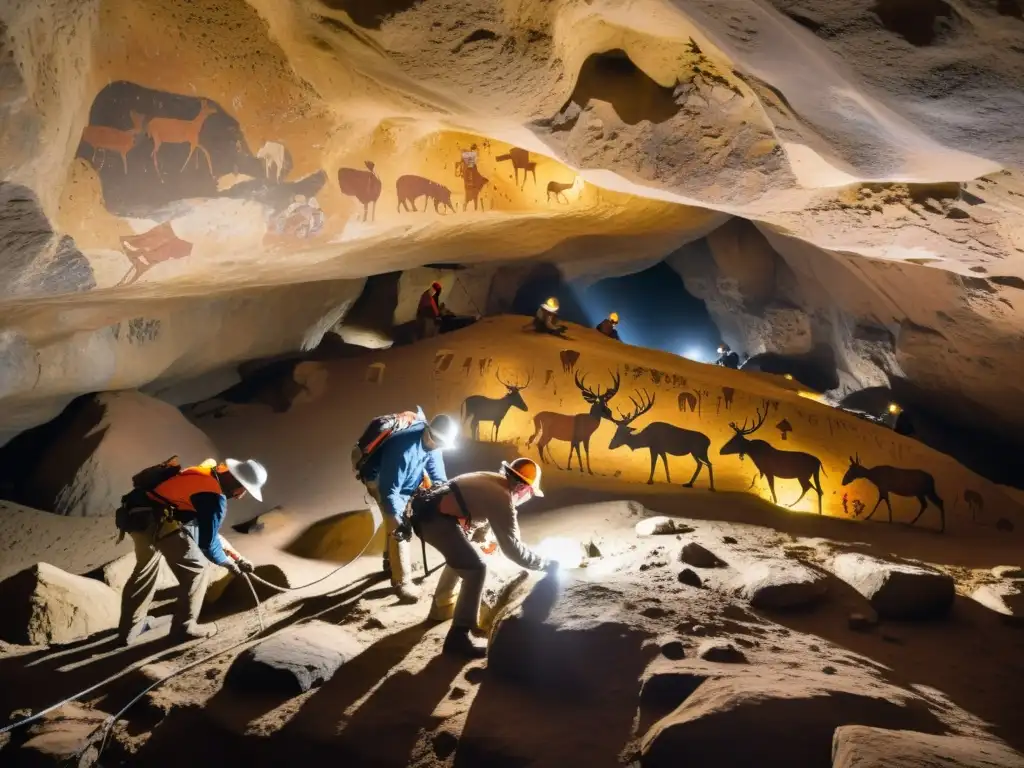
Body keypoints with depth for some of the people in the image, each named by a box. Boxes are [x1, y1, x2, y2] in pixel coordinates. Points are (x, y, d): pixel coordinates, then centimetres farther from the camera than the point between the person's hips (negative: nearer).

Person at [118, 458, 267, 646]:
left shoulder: (206, 475, 19)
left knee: (145, 570, 27)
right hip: (160, 521, -10)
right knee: (197, 570, 6)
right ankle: (184, 627, 16)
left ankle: (129, 629, 39)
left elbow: (206, 528, 27)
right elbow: (207, 542, -4)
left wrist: (235, 554, 29)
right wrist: (228, 562, 15)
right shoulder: (215, 497, -11)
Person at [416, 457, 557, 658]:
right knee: (476, 569, -11)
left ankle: (442, 607, 48)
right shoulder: (502, 498, -13)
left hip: (427, 513, 11)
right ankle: (458, 637, -9)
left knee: (461, 557, 32)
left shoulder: (493, 481, 14)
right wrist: (546, 564, -6)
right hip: (437, 519, -11)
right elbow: (511, 547, -13)